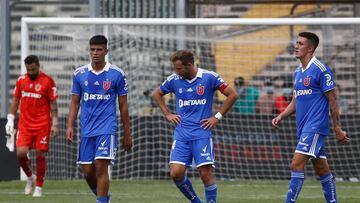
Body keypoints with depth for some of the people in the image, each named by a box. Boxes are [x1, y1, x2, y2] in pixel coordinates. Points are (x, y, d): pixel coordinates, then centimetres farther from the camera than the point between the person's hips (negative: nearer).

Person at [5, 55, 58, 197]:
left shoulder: (47, 81, -3)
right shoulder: (21, 80, 7)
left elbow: (53, 104, -1)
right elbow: (15, 101, 15)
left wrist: (54, 124, -5)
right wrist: (10, 119, 9)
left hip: (43, 125, -3)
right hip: (24, 125, 3)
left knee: (40, 155, -2)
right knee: (21, 153, -10)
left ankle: (39, 187, 10)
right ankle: (30, 177, 17)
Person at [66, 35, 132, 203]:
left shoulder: (117, 74, 0)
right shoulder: (79, 74, 7)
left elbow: (123, 106, 4)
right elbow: (75, 102, 11)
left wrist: (127, 134, 5)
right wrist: (70, 126, -1)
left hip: (107, 128, -3)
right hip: (87, 130, 3)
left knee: (101, 167, -16)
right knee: (88, 171, 4)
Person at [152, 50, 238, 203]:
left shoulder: (209, 77, -6)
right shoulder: (174, 80, 4)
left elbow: (232, 95, 1)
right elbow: (156, 94, 22)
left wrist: (217, 117, -2)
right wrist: (167, 114, 12)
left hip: (202, 133, -3)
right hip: (181, 134, 3)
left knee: (206, 174, -9)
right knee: (176, 173, -9)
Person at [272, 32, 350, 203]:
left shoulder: (321, 70, -9)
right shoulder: (297, 73, 16)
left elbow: (332, 101, -9)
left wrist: (337, 129, -11)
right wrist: (281, 116, 5)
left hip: (315, 126, -8)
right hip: (304, 127, 8)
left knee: (297, 164, -16)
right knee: (321, 169, 10)